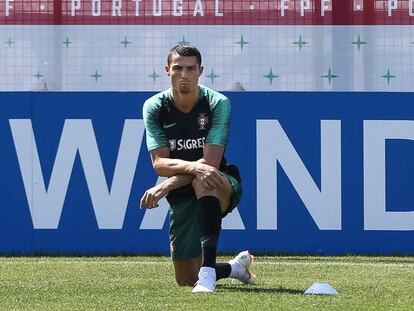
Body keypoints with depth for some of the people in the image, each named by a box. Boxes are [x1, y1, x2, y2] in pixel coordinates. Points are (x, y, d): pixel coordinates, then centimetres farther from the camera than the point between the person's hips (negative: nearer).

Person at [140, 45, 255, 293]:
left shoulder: (218, 104, -14)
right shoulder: (154, 107, -6)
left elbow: (211, 162, -21)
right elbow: (159, 163, -14)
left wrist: (167, 185, -31)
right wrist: (193, 166, -35)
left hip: (223, 188, -4)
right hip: (182, 198, 4)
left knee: (203, 181, -41)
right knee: (186, 279, 4)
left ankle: (208, 272, -46)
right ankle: (235, 267, 38)